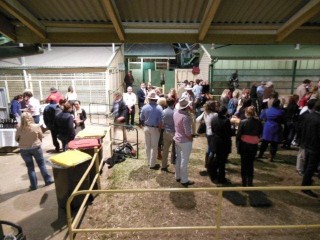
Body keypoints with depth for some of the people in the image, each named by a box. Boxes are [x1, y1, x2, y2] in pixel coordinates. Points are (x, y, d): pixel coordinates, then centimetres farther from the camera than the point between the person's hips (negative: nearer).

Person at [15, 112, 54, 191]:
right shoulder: (36, 126, -15)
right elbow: (41, 136, -3)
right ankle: (48, 180, 21)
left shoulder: (19, 129, -13)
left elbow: (17, 139, 1)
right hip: (36, 148, -1)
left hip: (24, 150, 1)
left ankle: (33, 185, 18)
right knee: (42, 164, 15)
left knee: (30, 167, 11)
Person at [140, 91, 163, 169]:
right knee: (154, 147, 7)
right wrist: (159, 129, -3)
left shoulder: (144, 107, -8)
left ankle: (149, 162, 31)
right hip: (155, 129, -3)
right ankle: (152, 164, 14)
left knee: (147, 146, 17)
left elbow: (142, 118, 3)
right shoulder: (159, 108, -18)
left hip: (146, 128, 4)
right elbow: (160, 121, -18)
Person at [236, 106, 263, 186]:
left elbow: (238, 134, -10)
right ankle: (250, 183, 21)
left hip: (244, 145, -2)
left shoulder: (243, 122, -14)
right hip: (253, 146, 2)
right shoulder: (258, 122, -4)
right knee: (250, 164, 14)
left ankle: (244, 183, 19)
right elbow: (259, 134, 7)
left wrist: (237, 144, 2)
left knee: (244, 164, 11)